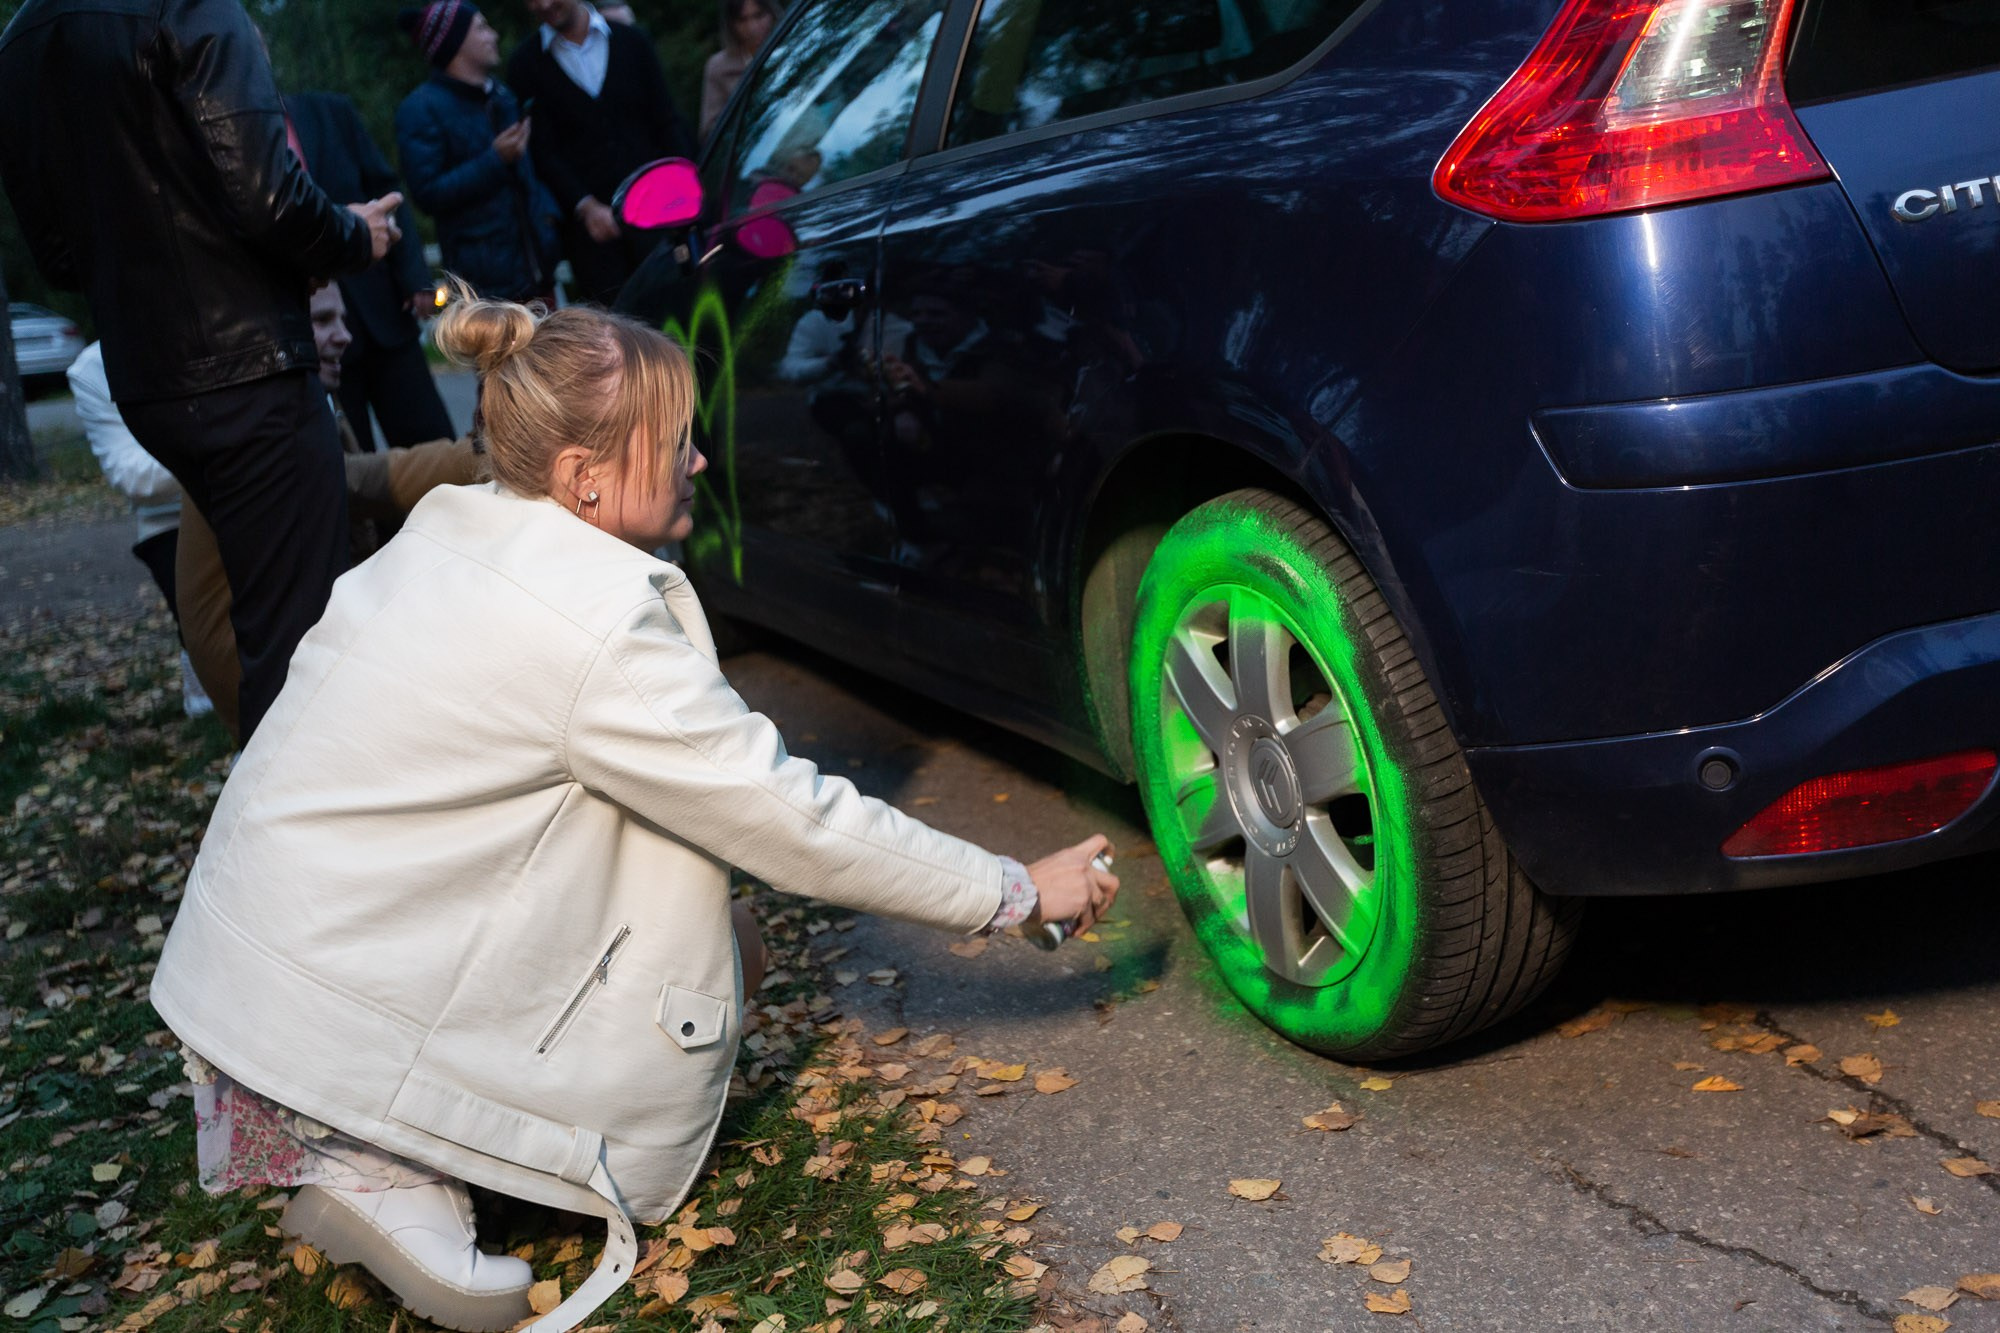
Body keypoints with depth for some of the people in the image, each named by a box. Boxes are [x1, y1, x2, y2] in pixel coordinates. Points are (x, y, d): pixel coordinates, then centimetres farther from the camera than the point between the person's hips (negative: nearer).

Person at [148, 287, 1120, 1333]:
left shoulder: (449, 529, 4)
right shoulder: (595, 625, -22)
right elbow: (797, 820, -16)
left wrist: (709, 929, 10)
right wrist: (1021, 892, -6)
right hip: (318, 1042, -8)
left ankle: (391, 1155, 8)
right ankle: (393, 1171, -5)